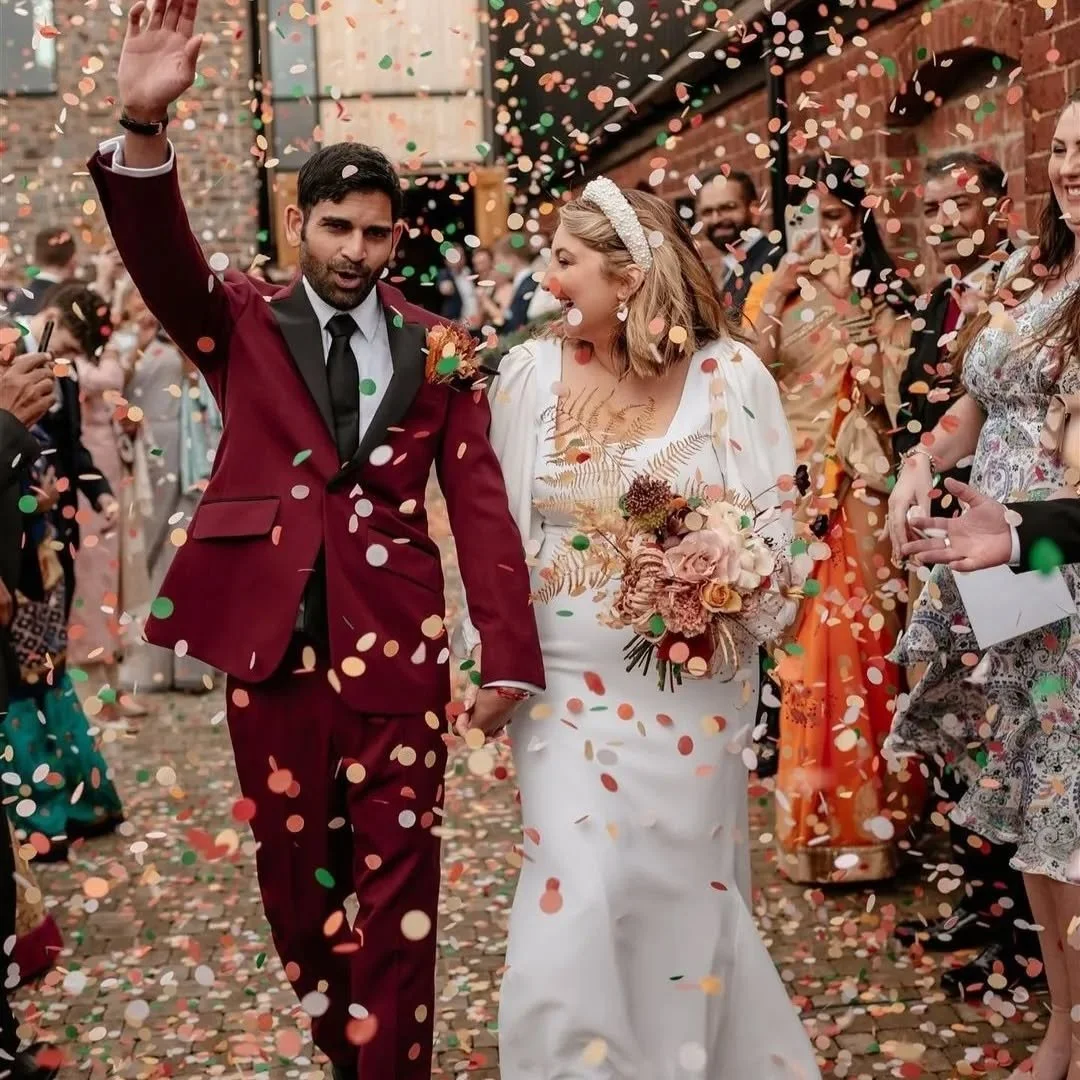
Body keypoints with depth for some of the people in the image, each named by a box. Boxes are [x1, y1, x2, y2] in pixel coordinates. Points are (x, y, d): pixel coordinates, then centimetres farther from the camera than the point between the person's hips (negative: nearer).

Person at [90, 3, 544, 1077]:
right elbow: (159, 255, -15)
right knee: (296, 873, 12)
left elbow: (479, 504, 2)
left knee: (395, 875, 2)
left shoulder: (437, 351, 5)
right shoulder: (244, 323, 4)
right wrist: (143, 125, -34)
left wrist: (508, 658, -5)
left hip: (396, 644, -1)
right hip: (269, 636, 1)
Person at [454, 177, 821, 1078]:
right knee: (577, 893, -4)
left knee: (678, 887, 9)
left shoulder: (729, 373, -6)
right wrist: (489, 649, 4)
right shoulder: (531, 371, -1)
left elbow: (778, 512, -2)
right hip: (568, 681, 1)